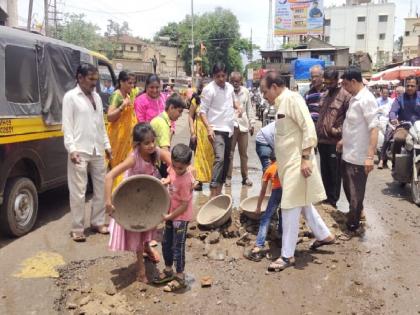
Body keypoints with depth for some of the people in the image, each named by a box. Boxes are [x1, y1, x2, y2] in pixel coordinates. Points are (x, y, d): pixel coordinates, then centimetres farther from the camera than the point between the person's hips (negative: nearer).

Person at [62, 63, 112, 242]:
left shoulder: (96, 97, 14)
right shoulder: (70, 97, -3)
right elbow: (67, 125, -8)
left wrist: (107, 144, 13)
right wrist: (71, 148, -17)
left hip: (97, 150, 7)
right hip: (80, 151, -6)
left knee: (101, 188, 12)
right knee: (78, 192, -2)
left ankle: (97, 222, 26)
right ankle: (77, 229, 8)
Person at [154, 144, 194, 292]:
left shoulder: (186, 181, -28)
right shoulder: (174, 169, -8)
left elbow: (184, 205, -23)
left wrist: (169, 217, -17)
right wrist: (167, 180, -5)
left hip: (181, 216, -8)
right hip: (171, 213, 8)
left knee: (178, 247, 2)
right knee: (166, 243, 19)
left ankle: (180, 278, 19)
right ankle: (168, 270, 37)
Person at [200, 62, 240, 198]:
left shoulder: (230, 87, 10)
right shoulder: (209, 89, -11)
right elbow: (202, 111, -13)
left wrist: (237, 107, 8)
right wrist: (209, 128, -25)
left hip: (229, 129, 8)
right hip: (217, 130, -8)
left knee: (226, 160, 12)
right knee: (219, 158, -21)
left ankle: (219, 190, 24)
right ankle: (213, 192, -21)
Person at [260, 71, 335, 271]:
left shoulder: (292, 98, -14)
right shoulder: (282, 103, 13)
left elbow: (308, 128, -20)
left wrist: (306, 158, -23)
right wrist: (279, 161, 22)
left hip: (297, 162, -10)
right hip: (288, 162, 10)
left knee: (290, 207, -4)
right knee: (302, 203, 20)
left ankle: (287, 255, 7)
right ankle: (324, 235, 38)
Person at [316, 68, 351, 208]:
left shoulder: (345, 95, -10)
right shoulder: (325, 95, 15)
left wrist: (338, 131, -20)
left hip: (334, 141, -7)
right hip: (322, 140, 7)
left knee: (334, 173, 3)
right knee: (324, 171, 16)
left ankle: (332, 201, 13)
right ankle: (326, 197, 29)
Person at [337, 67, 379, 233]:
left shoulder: (366, 99, -18)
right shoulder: (354, 98, 10)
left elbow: (374, 128, -24)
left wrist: (370, 156, -28)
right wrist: (344, 140, 27)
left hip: (358, 156, -9)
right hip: (348, 153, 9)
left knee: (356, 193, 4)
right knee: (348, 188, 23)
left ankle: (352, 226, 19)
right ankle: (354, 214, 43)